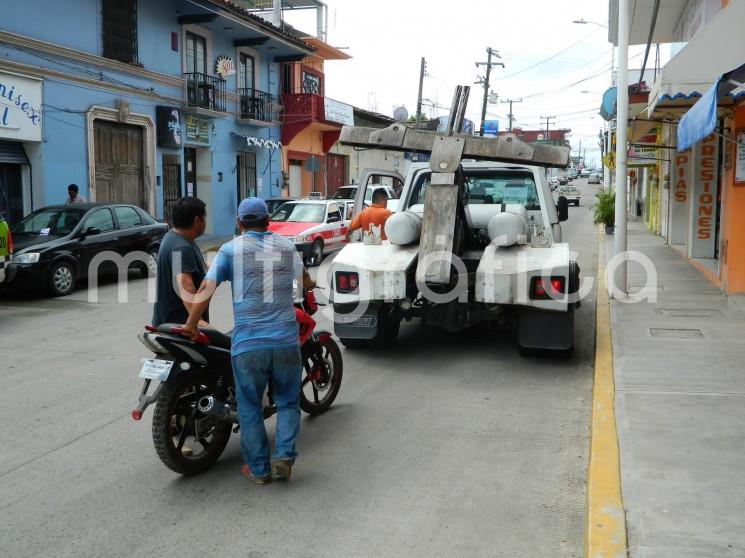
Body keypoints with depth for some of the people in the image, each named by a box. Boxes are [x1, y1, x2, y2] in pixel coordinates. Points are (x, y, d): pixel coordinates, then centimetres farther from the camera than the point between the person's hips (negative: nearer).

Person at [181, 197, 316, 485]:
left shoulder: (231, 249, 1)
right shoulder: (286, 245, 8)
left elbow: (206, 289, -7)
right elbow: (305, 281, 24)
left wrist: (191, 324, 2)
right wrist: (312, 284, 46)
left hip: (247, 343, -1)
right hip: (286, 341, 2)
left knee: (250, 407, 12)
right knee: (288, 401, 18)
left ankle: (259, 468, 18)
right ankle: (284, 456, 4)